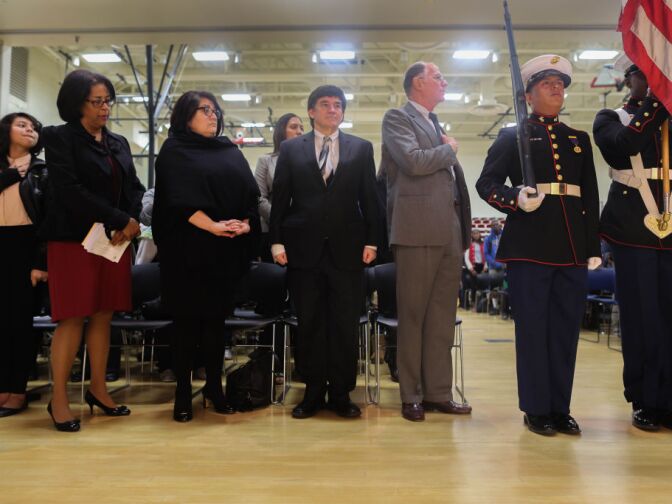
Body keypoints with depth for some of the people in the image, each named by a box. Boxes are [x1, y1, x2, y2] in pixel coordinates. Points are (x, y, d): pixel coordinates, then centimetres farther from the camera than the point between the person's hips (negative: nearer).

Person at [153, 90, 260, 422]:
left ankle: (214, 386, 18)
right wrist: (212, 226, -22)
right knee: (187, 319, 1)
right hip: (189, 249, -4)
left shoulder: (231, 153, 17)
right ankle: (183, 392, 11)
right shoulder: (174, 151, 4)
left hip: (226, 250, 4)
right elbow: (181, 199, -10)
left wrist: (246, 224, -10)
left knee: (217, 316, 9)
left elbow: (249, 194, 9)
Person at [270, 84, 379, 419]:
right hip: (304, 247, 0)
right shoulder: (291, 149, 10)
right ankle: (313, 392, 18)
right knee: (309, 323, 6)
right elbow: (280, 199, 6)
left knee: (345, 324, 4)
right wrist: (277, 241, -2)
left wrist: (371, 241, -1)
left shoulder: (361, 148, 10)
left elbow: (370, 198, 6)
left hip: (347, 247, 0)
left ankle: (341, 394, 16)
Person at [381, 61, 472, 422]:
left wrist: (464, 230, 16)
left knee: (442, 318, 9)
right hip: (418, 230, -8)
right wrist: (449, 149, 0)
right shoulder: (397, 118, 0)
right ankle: (411, 396, 10)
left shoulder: (435, 124, 25)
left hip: (450, 230, 8)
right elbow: (413, 161, -18)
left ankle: (438, 392, 17)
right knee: (413, 316, 0)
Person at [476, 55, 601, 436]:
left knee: (567, 330, 7)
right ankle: (536, 409, 12)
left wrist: (594, 248, 8)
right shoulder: (513, 136, 6)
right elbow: (487, 183, 0)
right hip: (530, 245, -4)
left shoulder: (580, 139, 18)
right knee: (533, 329, 1)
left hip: (573, 247, 4)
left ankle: (560, 408, 19)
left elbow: (591, 197, 15)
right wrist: (516, 200, -20)